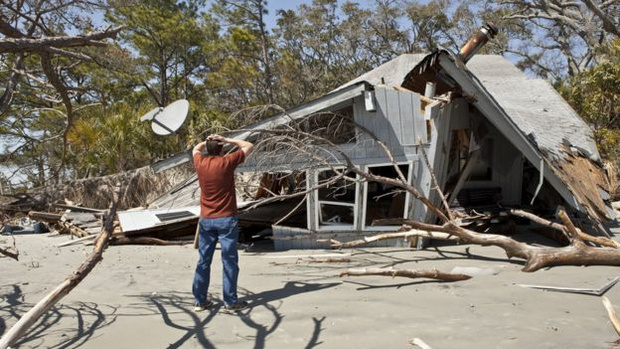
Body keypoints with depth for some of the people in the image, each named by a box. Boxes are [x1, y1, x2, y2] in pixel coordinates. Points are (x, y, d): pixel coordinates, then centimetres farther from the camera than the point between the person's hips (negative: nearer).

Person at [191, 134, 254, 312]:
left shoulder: (200, 163, 1)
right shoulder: (226, 162, -11)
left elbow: (196, 149, 26)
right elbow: (249, 146, 1)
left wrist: (206, 141, 12)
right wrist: (228, 140, 0)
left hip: (205, 220, 5)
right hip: (226, 219, -4)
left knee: (203, 261, 11)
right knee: (229, 261, 2)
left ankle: (200, 300, 18)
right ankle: (230, 302, 5)